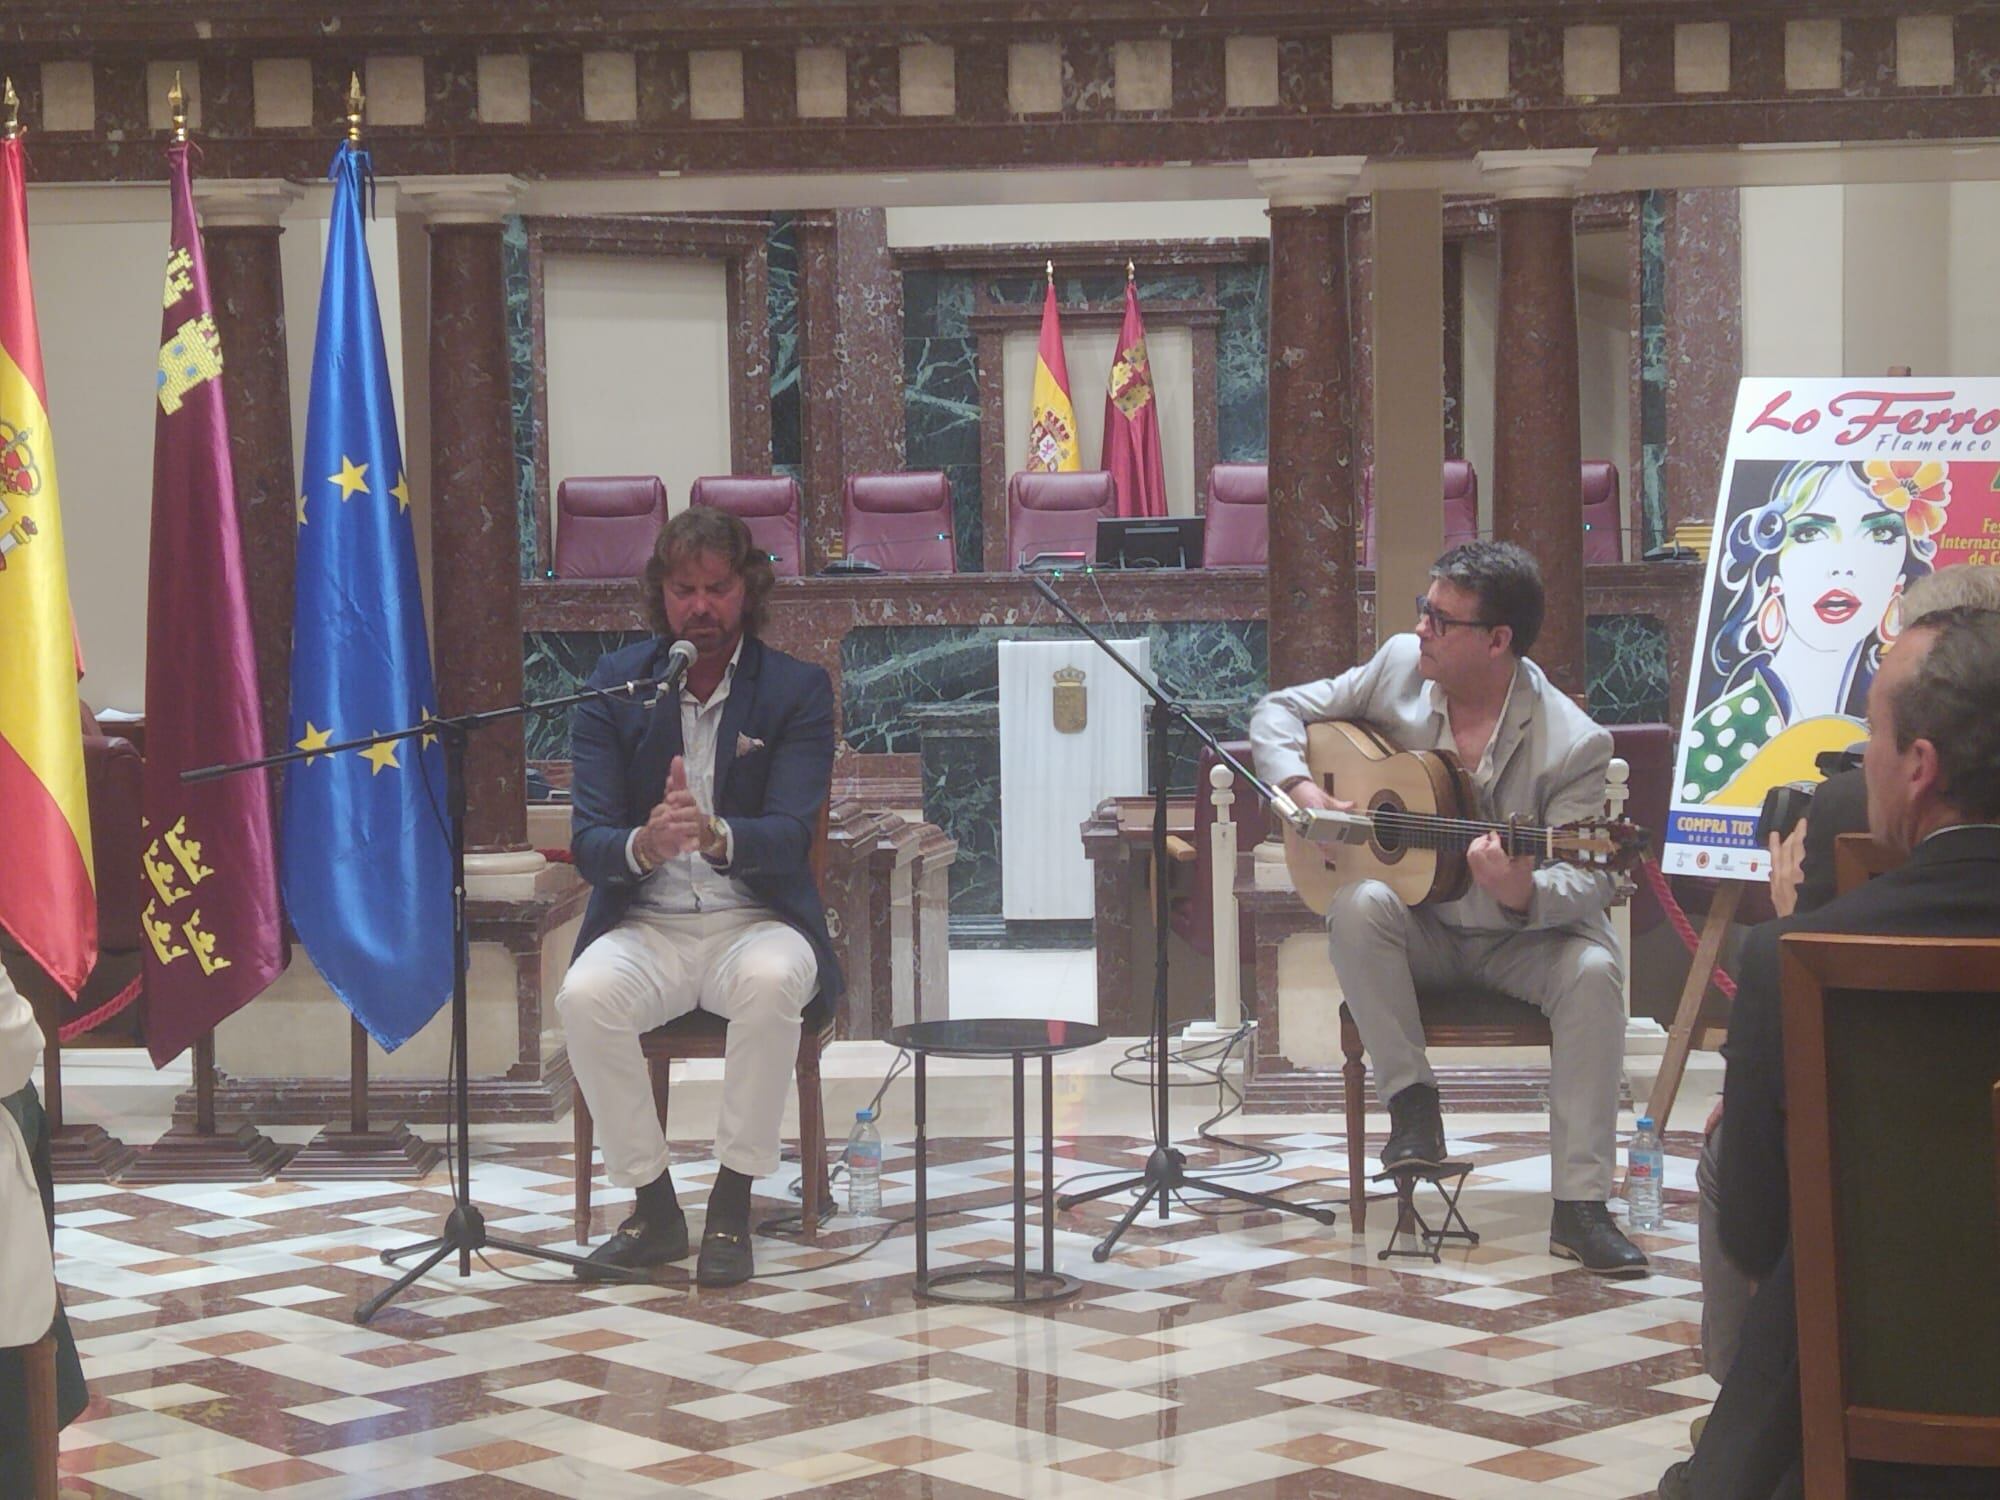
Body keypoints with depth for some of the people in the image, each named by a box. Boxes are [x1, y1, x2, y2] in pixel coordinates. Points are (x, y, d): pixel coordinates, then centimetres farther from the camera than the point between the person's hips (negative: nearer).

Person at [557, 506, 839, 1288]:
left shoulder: (798, 689, -1)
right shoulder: (613, 685, 3)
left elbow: (790, 835, -13)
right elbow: (587, 841, -5)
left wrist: (715, 834, -36)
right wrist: (643, 845, -30)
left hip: (756, 922, -1)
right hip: (645, 927, 1)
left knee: (771, 982, -36)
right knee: (586, 995, -31)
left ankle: (732, 1206, -20)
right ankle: (653, 1207, -13)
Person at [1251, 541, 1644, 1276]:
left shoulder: (1573, 744, -17)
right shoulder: (1400, 667, -4)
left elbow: (1589, 880, -19)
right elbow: (1281, 711, 6)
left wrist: (1525, 892, -42)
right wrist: (1301, 789, -14)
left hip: (1521, 937, -2)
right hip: (1419, 929, 2)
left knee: (1594, 969, -32)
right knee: (1359, 904, -31)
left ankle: (1580, 1205, -30)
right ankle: (1411, 1102, -19)